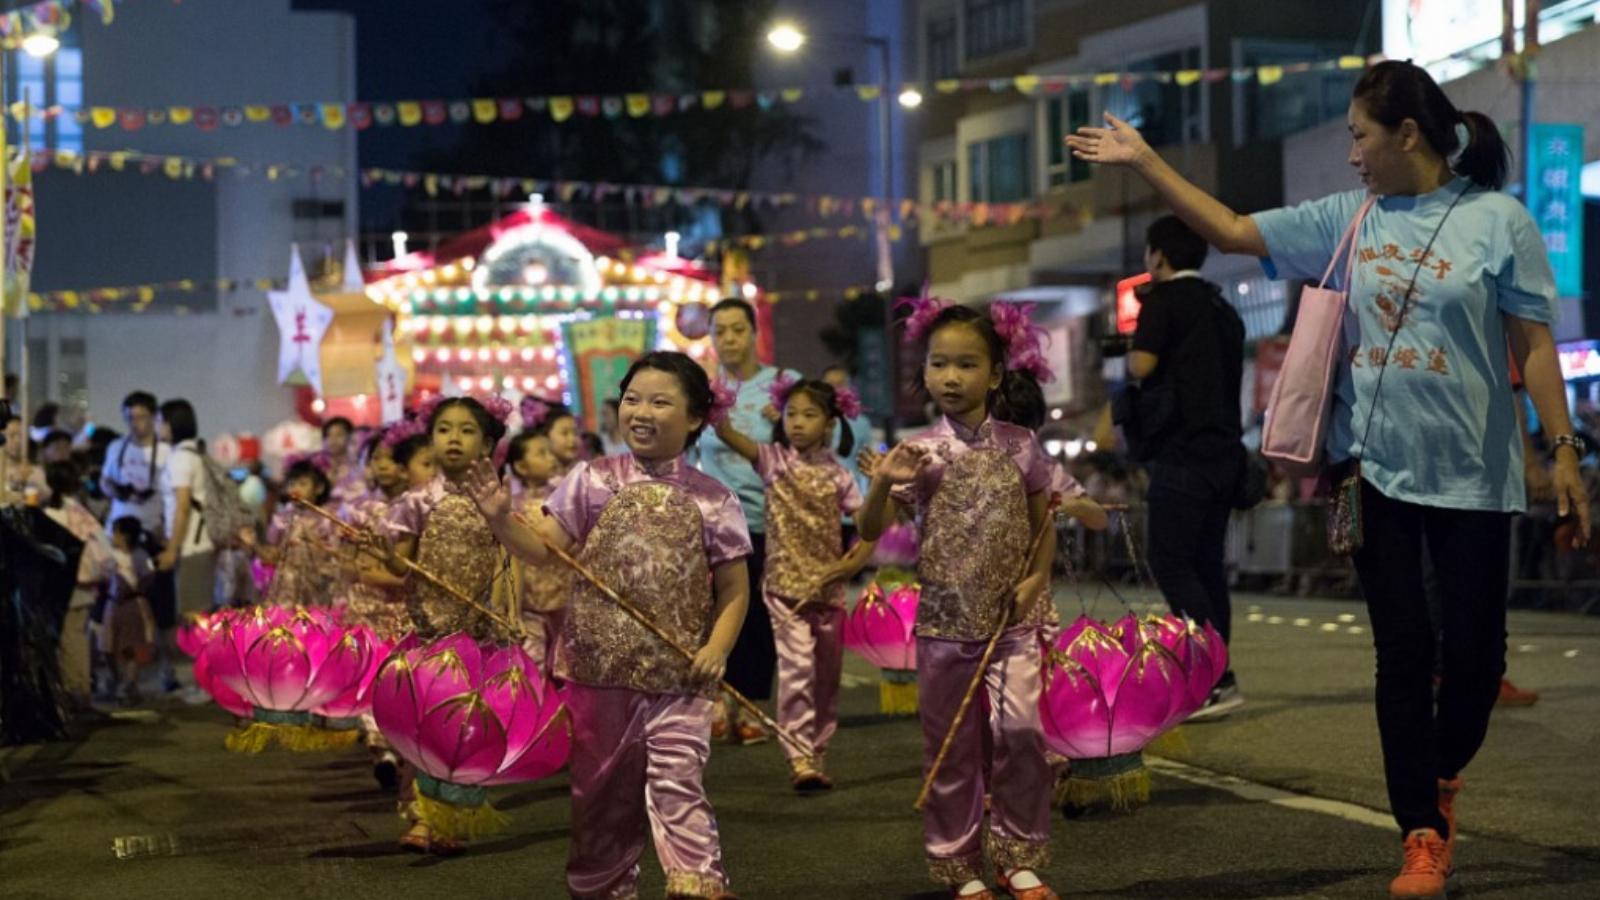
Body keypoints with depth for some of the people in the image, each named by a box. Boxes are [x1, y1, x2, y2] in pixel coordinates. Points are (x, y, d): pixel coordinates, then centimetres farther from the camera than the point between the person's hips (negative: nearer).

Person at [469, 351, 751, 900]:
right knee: (601, 790, 14)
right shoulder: (591, 481, 2)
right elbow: (545, 550, 2)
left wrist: (717, 649, -11)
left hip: (678, 675, -2)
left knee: (678, 785, -11)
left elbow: (734, 589, 3)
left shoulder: (712, 500, 0)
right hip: (599, 669, 2)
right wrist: (501, 520, -15)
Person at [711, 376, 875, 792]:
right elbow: (729, 436, -17)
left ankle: (817, 755, 22)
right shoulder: (774, 459, -1)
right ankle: (799, 758, -16)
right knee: (796, 667, -16)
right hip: (786, 583, -3)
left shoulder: (838, 475, 2)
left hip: (828, 587, 3)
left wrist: (854, 562, -11)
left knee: (827, 675, 10)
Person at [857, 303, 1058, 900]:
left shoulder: (1020, 446, 1)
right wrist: (882, 484, -27)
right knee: (951, 746, 7)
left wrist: (1036, 578, -5)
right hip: (944, 621, 0)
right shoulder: (919, 454, -4)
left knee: (1021, 727, -9)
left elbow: (1043, 525, 11)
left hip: (1011, 620, 0)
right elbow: (871, 531, -8)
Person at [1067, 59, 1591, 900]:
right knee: (1401, 651, 3)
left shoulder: (1497, 220, -7)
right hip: (1378, 471, 3)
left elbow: (1535, 345, -7)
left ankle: (1442, 777, 34)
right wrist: (1144, 161, 4)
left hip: (1472, 475, -3)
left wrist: (1563, 450, -11)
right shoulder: (1344, 218, 4)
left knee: (1474, 645, 5)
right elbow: (1231, 230, 8)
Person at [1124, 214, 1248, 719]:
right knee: (1206, 564, 10)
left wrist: (1133, 350, 8)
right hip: (1224, 450, 8)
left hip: (1183, 453, -8)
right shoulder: (1222, 308, 20)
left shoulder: (1165, 297, -5)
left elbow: (1141, 366, -12)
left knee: (1171, 563, -8)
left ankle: (1217, 679, -16)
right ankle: (1213, 680, 9)